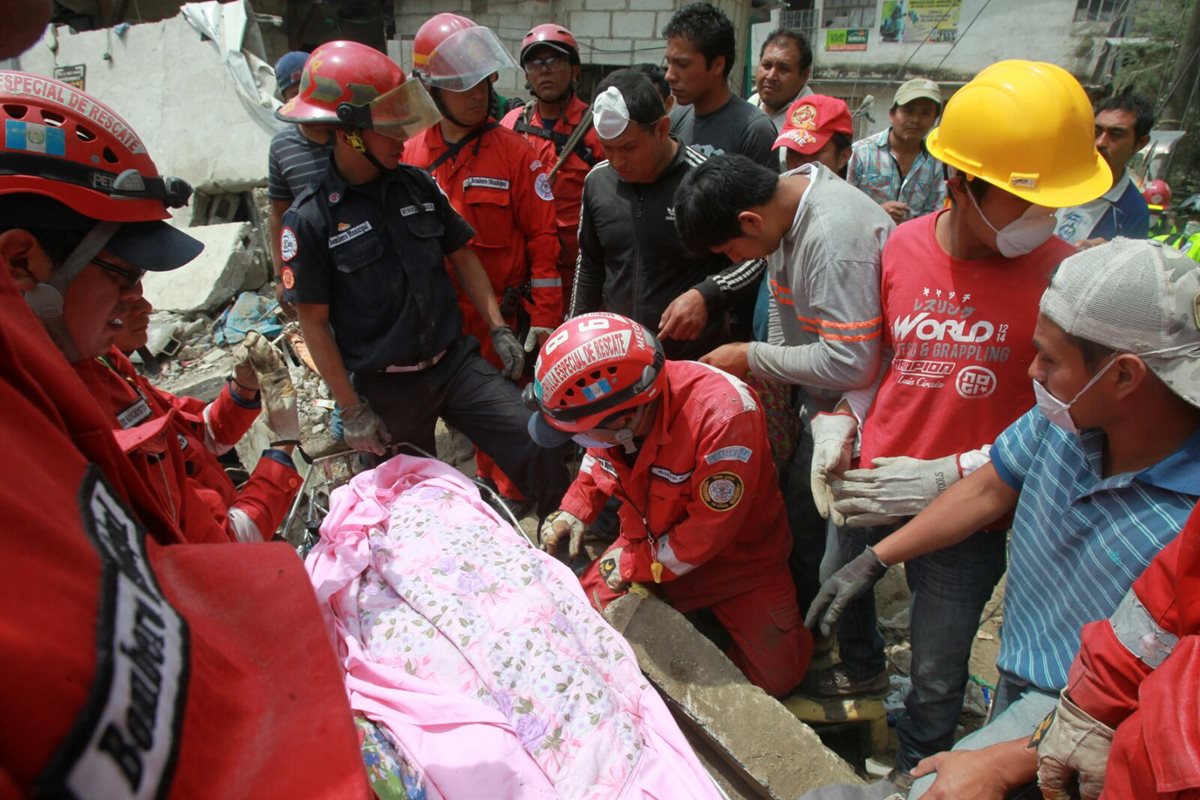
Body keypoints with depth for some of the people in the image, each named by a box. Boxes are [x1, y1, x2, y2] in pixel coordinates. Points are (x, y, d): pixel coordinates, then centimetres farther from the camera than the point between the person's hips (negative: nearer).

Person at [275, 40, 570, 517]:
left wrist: (497, 328, 4)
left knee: (537, 450, -6)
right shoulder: (309, 219, -12)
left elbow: (461, 255, 11)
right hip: (386, 387, -3)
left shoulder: (417, 185, 1)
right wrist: (352, 410, -9)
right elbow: (314, 322, -9)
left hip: (455, 361, 3)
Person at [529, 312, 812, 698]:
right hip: (650, 541, 5)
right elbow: (599, 459, 7)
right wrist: (574, 510, -10)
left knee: (775, 674, -7)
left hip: (736, 555, -4)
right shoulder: (609, 410, -19)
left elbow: (708, 532, -29)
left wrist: (633, 565, -18)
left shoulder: (722, 414, -37)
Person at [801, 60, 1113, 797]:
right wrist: (838, 424, -6)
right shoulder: (901, 248, -7)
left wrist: (948, 477, -21)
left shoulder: (1063, 276, -16)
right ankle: (864, 667, 62)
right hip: (872, 486, 4)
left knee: (939, 670, 9)